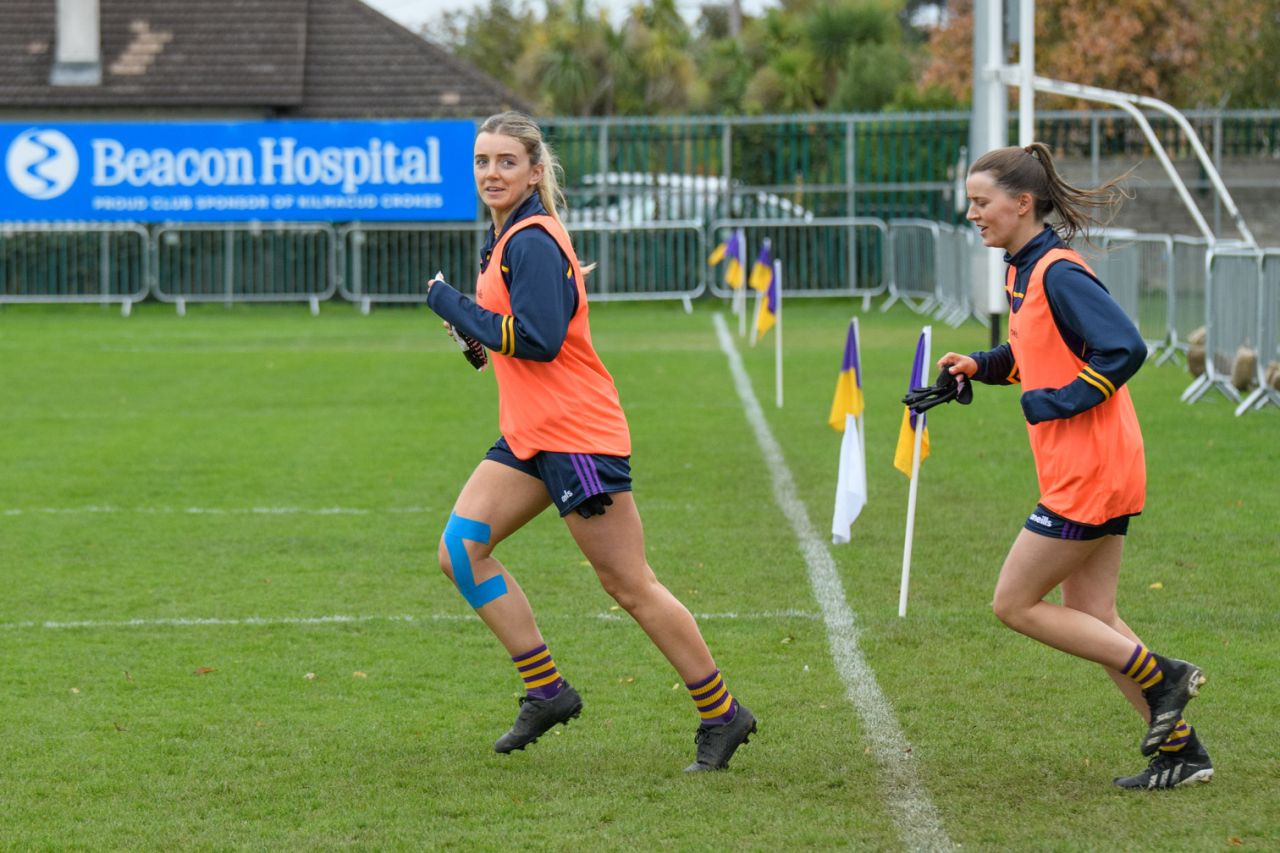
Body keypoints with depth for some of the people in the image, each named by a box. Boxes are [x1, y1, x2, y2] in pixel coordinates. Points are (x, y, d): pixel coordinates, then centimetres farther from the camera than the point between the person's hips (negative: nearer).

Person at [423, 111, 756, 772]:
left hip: (577, 435, -10)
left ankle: (722, 715, 9)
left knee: (630, 586, -3)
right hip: (529, 437, 10)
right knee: (461, 548, -2)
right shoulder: (505, 238, 14)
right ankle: (547, 692, 4)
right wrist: (479, 332, 6)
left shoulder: (532, 242, -16)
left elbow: (538, 339, -24)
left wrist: (452, 306, -15)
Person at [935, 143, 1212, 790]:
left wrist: (1055, 403, -19)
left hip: (1089, 473, -10)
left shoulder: (1058, 274, -17)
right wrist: (982, 366, 10)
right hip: (1094, 471, 10)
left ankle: (1158, 676, 2)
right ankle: (1180, 749, 14)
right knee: (1089, 618, 12)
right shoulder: (1024, 272, 13)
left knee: (1015, 604, -3)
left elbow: (1125, 349, -24)